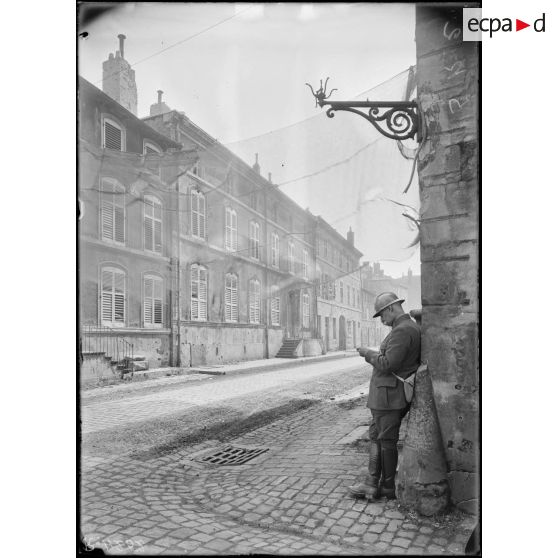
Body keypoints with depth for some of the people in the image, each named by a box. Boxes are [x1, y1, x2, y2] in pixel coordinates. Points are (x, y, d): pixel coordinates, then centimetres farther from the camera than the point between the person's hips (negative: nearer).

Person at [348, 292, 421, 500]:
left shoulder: (402, 330, -20)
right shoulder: (411, 327, 13)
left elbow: (388, 364, -23)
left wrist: (368, 353, -9)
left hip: (389, 396, -10)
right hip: (387, 396, 10)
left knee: (387, 441, 3)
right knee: (376, 435, 14)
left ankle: (389, 488, 18)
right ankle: (372, 484, 20)